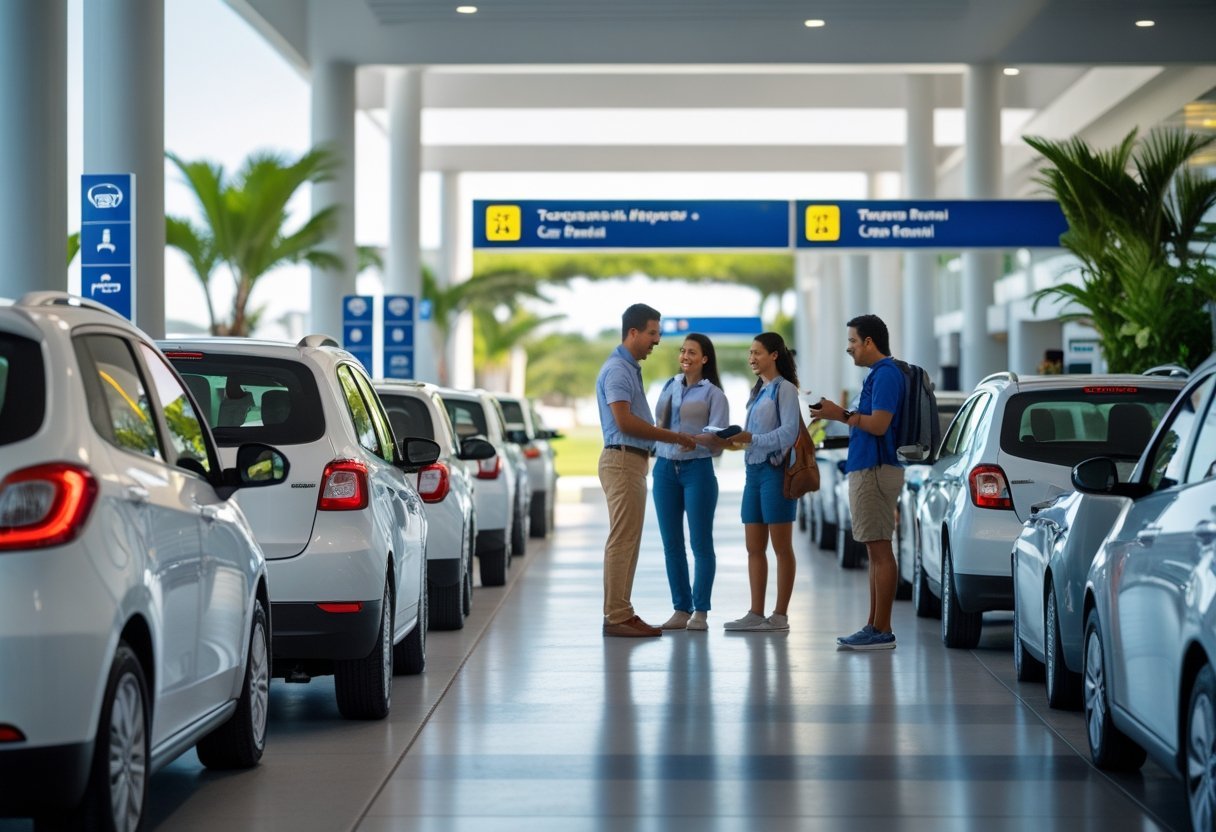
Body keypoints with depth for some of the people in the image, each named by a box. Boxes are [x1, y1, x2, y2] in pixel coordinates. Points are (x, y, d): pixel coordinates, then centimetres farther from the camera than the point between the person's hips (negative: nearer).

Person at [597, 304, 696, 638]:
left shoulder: (630, 368, 18)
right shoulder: (617, 369, -13)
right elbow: (624, 421, -22)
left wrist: (670, 438, 15)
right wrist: (672, 437, -17)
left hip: (632, 462, 11)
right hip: (623, 460, -11)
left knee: (627, 541, 12)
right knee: (622, 541, -9)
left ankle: (620, 613, 15)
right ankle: (616, 616, -9)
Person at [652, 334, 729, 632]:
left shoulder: (713, 394, -1)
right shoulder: (669, 388, 14)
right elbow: (657, 426, 17)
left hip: (698, 469, -5)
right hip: (665, 468, 5)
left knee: (701, 543, -2)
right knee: (671, 544, 5)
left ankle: (700, 612, 3)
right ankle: (681, 610, 12)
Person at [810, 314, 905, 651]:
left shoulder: (886, 374, -14)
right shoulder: (878, 374, 18)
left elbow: (878, 424, -21)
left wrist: (842, 415, -10)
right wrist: (841, 414, 13)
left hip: (875, 471, -11)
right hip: (866, 469, 11)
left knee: (880, 550, -9)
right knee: (876, 551, 11)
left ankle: (882, 631, -8)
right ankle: (874, 627, 15)